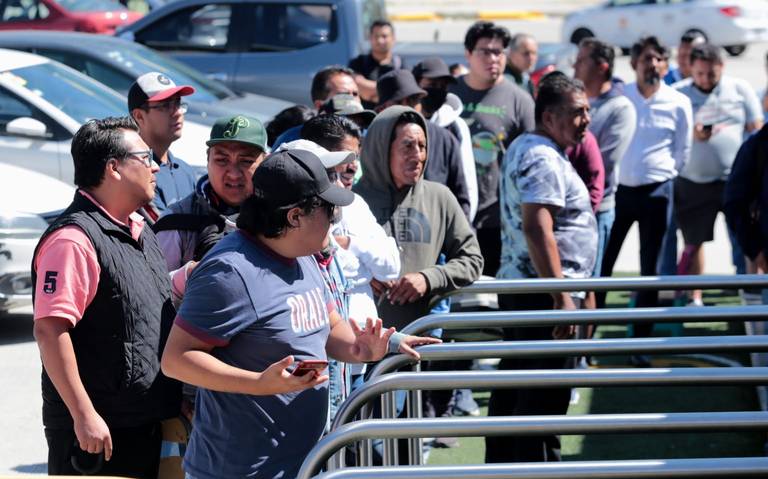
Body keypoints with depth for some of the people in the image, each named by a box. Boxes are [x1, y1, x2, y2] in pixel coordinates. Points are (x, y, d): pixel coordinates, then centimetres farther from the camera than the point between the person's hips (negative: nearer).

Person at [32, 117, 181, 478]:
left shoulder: (139, 231, 13)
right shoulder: (74, 240, -17)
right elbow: (50, 330, -23)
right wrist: (84, 416, -24)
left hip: (148, 420, 9)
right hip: (99, 429, -9)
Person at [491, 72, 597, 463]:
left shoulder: (522, 148, 16)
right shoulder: (545, 160, -17)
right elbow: (537, 229, -27)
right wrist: (562, 297, -27)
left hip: (516, 285, 10)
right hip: (542, 295, -10)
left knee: (513, 387, 16)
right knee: (545, 397, -6)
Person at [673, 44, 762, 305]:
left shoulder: (740, 89, 3)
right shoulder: (678, 93, 2)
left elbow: (756, 131, 6)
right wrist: (690, 135, -16)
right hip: (693, 181, 1)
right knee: (693, 242, 7)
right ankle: (694, 297, 16)